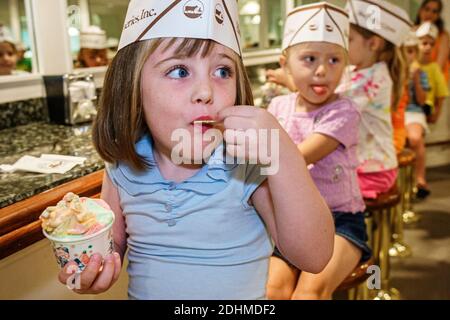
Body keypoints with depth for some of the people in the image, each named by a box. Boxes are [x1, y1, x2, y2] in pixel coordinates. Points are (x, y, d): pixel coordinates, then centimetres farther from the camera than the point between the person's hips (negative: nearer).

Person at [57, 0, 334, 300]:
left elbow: (314, 258, -27)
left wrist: (283, 156, -37)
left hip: (241, 296, -3)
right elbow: (114, 243, 2)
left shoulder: (249, 165, -21)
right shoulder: (123, 167, -12)